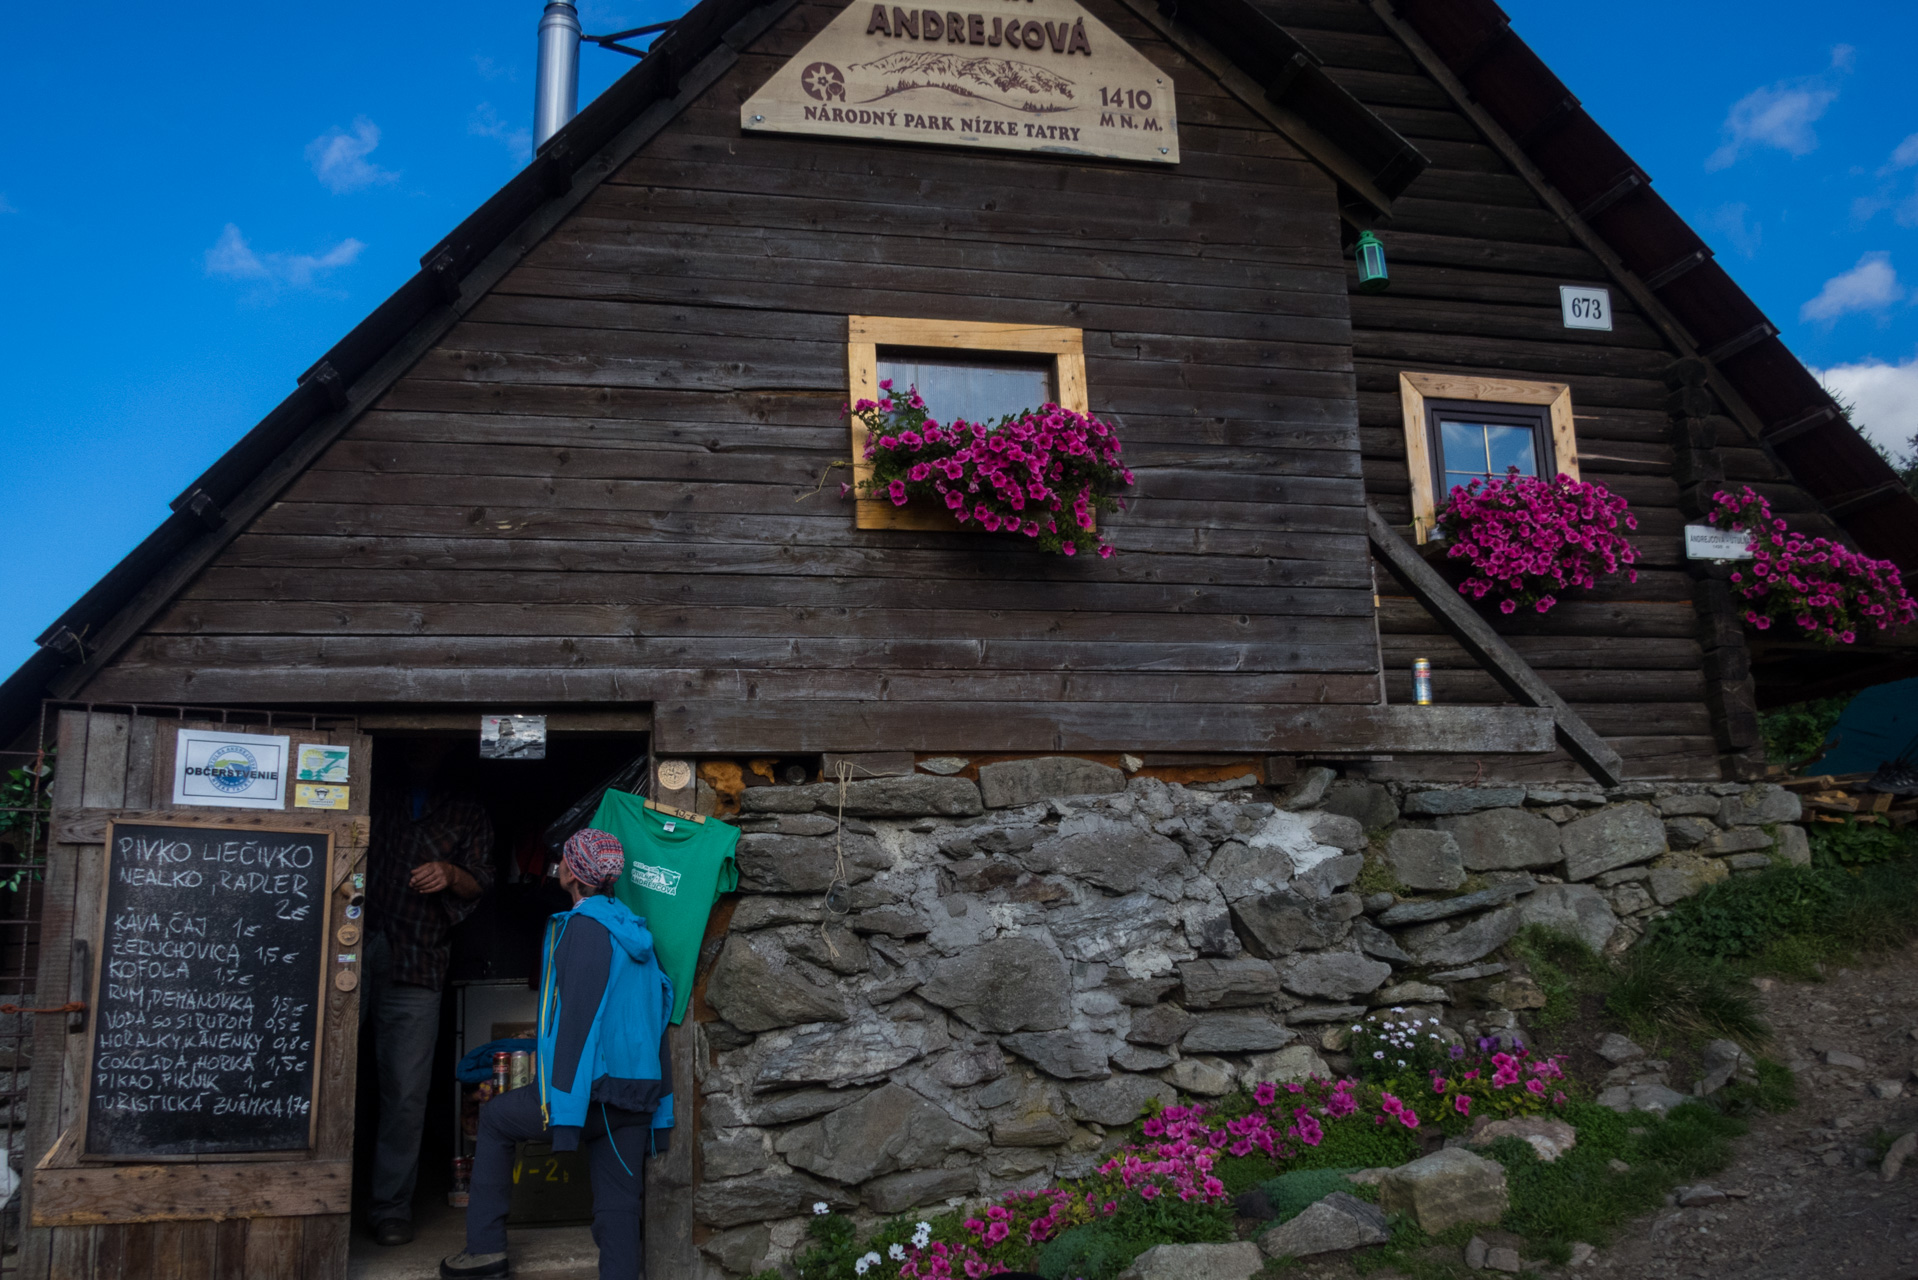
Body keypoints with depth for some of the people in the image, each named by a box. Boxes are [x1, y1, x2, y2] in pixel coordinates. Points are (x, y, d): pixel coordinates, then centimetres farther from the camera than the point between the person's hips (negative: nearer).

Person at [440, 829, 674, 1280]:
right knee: (618, 1205, 10)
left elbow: (577, 1021, -17)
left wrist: (564, 1115, -17)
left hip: (594, 1086, -6)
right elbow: (658, 1005, 16)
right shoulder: (634, 930, 14)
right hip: (638, 1095, 6)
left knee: (495, 1117, 18)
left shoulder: (584, 927, -11)